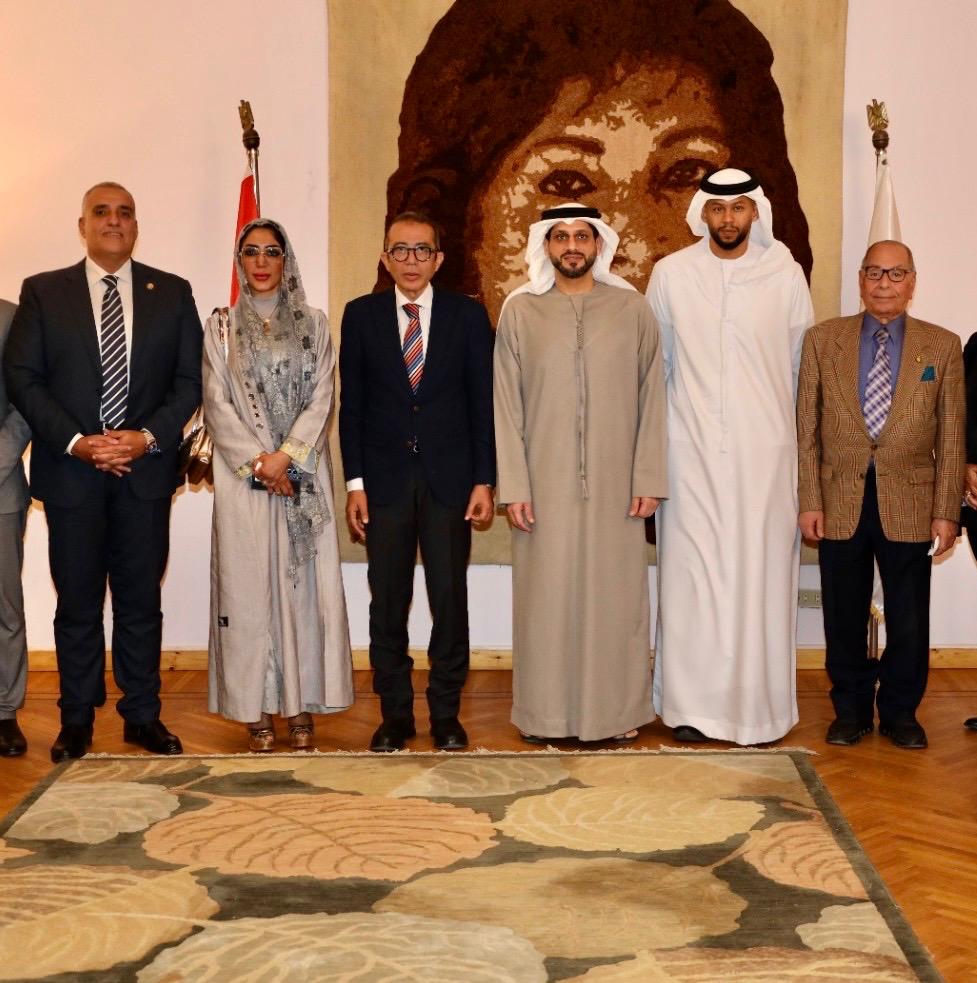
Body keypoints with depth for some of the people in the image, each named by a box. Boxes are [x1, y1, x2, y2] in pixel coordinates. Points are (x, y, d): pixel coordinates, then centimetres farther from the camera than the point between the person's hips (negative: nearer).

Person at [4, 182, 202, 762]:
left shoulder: (172, 293, 8)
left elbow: (190, 379, 4)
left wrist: (147, 438, -10)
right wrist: (75, 442, -11)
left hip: (146, 469, 1)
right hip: (71, 470, 0)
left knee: (141, 600, 7)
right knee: (78, 603, 5)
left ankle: (143, 716, 17)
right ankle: (77, 722, 16)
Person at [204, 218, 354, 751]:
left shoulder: (313, 324, 9)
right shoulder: (221, 326, 8)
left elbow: (321, 400, 1)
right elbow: (216, 403, 1)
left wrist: (286, 455, -12)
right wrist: (258, 461, -10)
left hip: (302, 473, 1)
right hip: (242, 473, 0)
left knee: (302, 581, 0)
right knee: (247, 583, 0)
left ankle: (301, 707, 8)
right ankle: (256, 711, 6)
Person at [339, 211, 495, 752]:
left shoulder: (468, 315, 4)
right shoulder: (360, 315, 6)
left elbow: (484, 402, 3)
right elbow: (351, 404, 5)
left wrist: (484, 480, -3)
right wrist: (355, 482, -1)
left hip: (449, 477, 0)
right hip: (385, 478, 1)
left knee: (449, 597, 3)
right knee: (388, 601, 5)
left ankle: (445, 712, 15)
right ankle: (394, 712, 16)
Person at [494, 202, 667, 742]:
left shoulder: (632, 309, 5)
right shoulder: (519, 311, 4)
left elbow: (651, 398, 3)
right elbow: (506, 405, 1)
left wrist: (648, 479, -3)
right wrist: (513, 486, -5)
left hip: (615, 484, 0)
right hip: (545, 484, 0)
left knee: (615, 592, 5)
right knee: (546, 594, 4)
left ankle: (617, 709, 18)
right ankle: (545, 712, 16)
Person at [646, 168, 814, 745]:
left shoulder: (785, 274, 3)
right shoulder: (672, 274, 4)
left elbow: (802, 365, 9)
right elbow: (654, 365, 9)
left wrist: (798, 438, 10)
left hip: (765, 449, 0)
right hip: (691, 450, 0)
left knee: (759, 572, 2)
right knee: (691, 571, 1)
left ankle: (759, 705, 13)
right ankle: (693, 703, 11)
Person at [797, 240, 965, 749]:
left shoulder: (942, 346, 3)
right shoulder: (822, 339, 4)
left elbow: (951, 437, 2)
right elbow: (806, 428, 2)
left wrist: (946, 512, -3)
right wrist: (809, 501, -3)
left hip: (909, 506, 0)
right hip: (841, 502, 0)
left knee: (908, 620, 7)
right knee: (844, 617, 9)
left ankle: (900, 712, 25)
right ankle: (851, 710, 25)